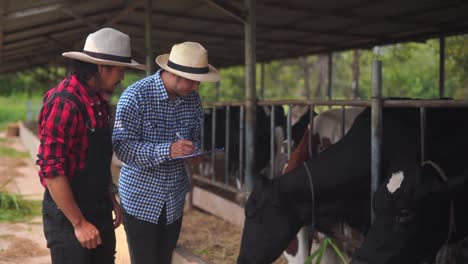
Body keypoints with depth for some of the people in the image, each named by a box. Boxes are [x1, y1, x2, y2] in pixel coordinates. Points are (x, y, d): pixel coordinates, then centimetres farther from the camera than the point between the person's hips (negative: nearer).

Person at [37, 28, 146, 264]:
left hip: (100, 212, 8)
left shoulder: (99, 101, 8)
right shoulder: (64, 103, -21)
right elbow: (51, 169, -22)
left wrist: (112, 200, 17)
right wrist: (79, 223, -18)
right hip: (68, 216, -8)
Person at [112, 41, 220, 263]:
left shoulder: (192, 99, 1)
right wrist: (168, 150, -33)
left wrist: (194, 153, -10)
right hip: (141, 200, -5)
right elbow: (122, 146, -22)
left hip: (175, 200, 5)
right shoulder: (136, 95, -17)